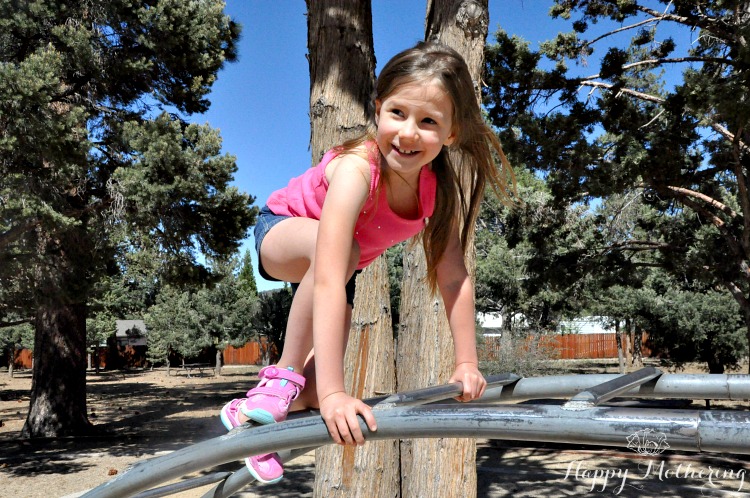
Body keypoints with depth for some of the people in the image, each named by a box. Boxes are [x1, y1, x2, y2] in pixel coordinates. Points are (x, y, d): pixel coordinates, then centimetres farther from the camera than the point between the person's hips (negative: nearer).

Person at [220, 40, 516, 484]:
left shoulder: (441, 187, -25)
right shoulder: (356, 170, -42)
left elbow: (454, 279, -17)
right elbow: (328, 282, -49)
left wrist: (467, 363, -17)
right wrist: (333, 393, -51)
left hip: (346, 267, 5)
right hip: (281, 233, -5)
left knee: (314, 399, -3)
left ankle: (252, 415, 27)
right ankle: (283, 377, -21)